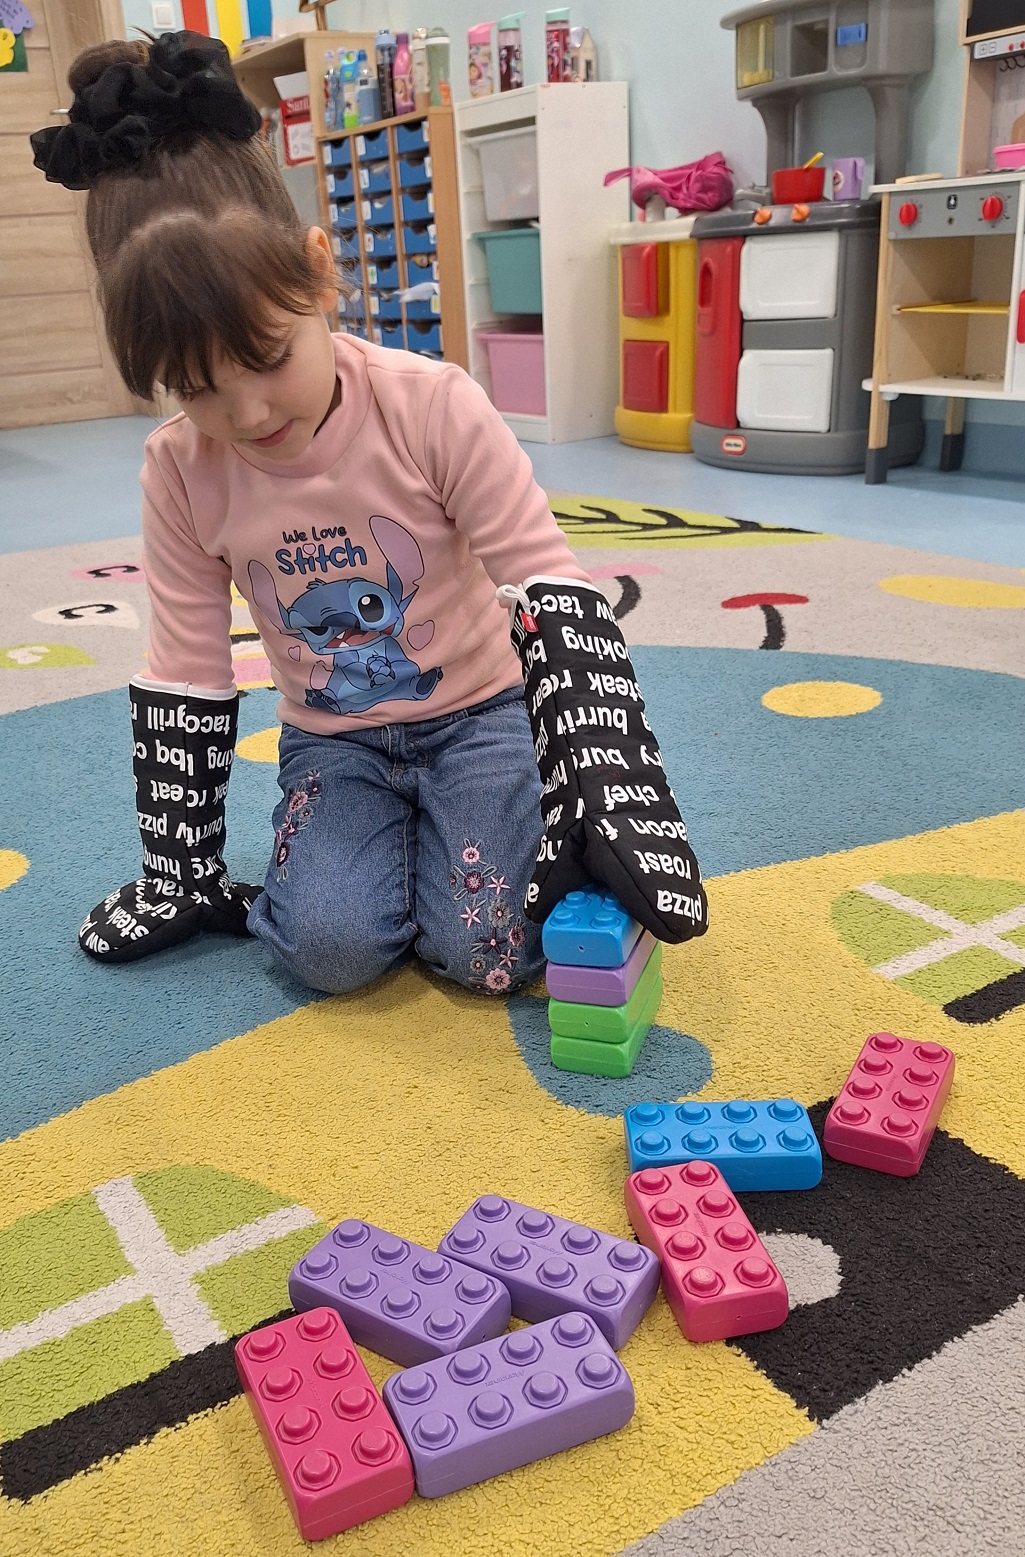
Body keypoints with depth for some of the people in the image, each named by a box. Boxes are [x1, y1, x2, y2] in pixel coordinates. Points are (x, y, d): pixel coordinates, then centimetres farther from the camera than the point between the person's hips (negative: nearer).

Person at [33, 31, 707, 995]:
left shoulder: (435, 407, -20)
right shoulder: (181, 470, -10)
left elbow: (553, 591, -18)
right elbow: (184, 678, -2)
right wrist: (181, 872, 2)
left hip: (480, 711, -2)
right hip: (331, 741, 3)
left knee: (488, 950, -18)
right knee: (330, 948, -20)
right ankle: (331, 856, 13)